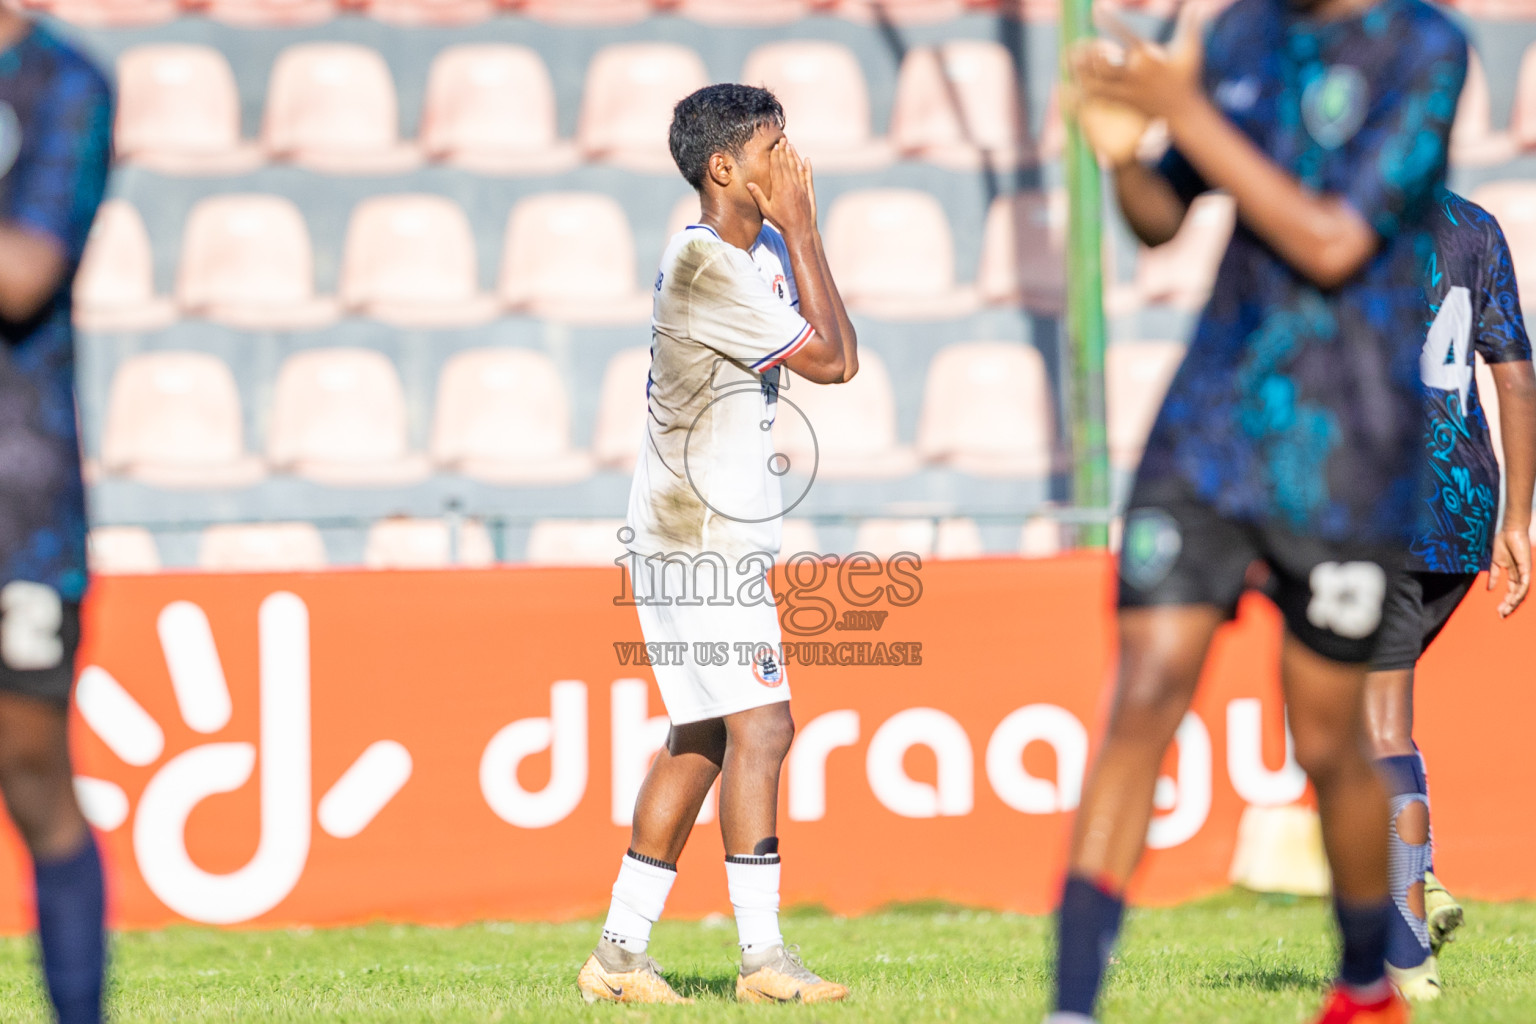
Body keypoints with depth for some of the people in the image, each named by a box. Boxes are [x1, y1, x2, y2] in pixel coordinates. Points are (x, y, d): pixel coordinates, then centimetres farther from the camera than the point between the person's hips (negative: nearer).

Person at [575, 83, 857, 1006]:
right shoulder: (703, 266, -19)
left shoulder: (762, 255, 12)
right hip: (697, 542, -11)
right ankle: (765, 958, -17)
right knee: (760, 724, -15)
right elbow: (831, 361, -17)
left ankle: (621, 953, 16)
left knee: (701, 738, 12)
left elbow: (839, 356, 13)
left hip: (725, 539, 11)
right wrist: (802, 231, -12)